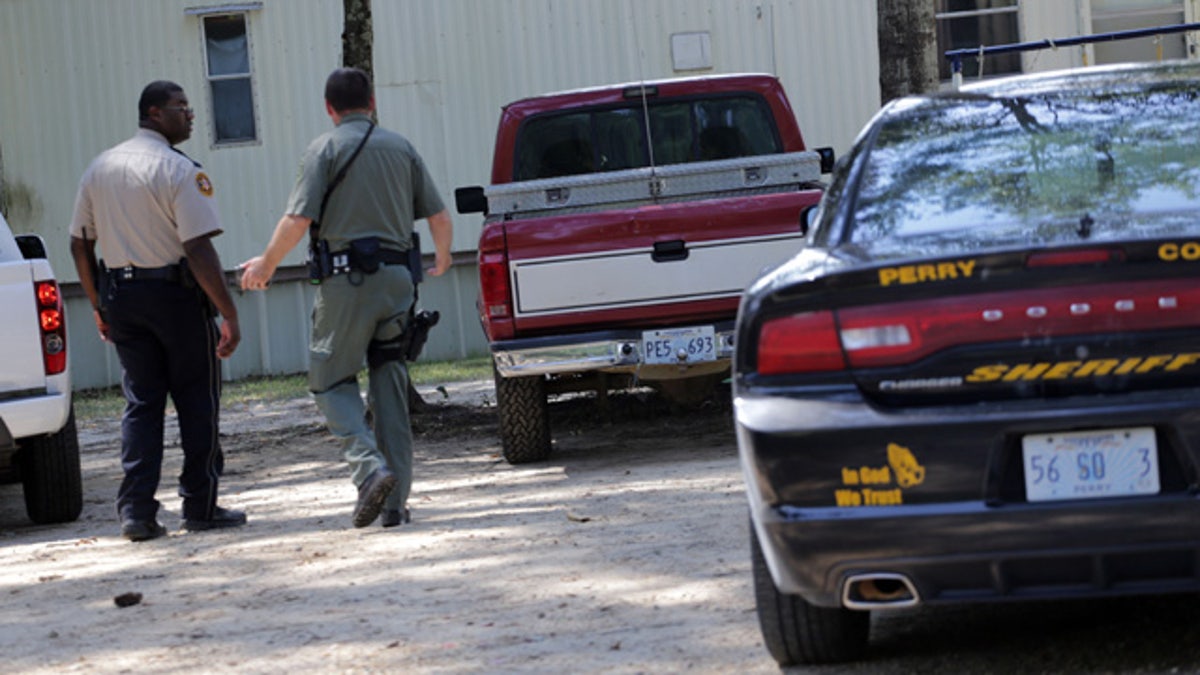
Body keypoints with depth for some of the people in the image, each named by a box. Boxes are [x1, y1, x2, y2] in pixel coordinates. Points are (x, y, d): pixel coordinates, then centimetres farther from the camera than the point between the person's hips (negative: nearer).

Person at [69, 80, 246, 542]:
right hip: (176, 294, -6)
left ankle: (136, 510, 1)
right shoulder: (178, 171, -13)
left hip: (120, 295, 6)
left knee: (141, 402, 9)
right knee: (197, 401, 6)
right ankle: (200, 508, 9)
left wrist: (99, 305, 21)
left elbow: (80, 243, 12)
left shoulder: (99, 168, 9)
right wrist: (229, 314, -18)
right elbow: (199, 249, -20)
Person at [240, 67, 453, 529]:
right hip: (397, 276, 4)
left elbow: (297, 219, -10)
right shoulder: (400, 147, 13)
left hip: (348, 278, -4)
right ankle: (396, 500, 6)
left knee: (331, 380, 5)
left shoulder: (326, 148, -1)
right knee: (390, 387, 9)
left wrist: (266, 265, 5)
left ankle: (370, 467, -17)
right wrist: (443, 256, 33)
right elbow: (439, 217, 12)